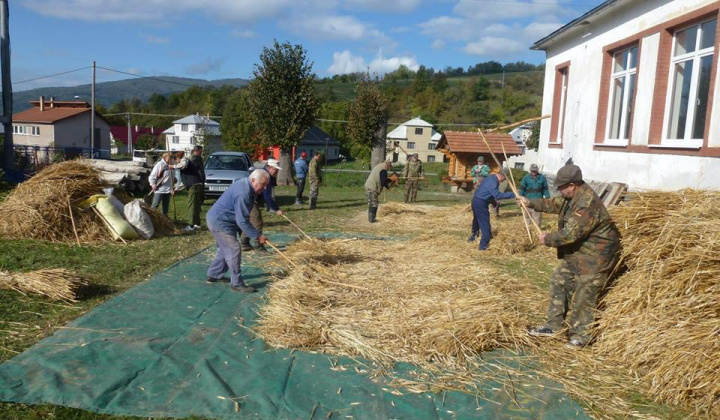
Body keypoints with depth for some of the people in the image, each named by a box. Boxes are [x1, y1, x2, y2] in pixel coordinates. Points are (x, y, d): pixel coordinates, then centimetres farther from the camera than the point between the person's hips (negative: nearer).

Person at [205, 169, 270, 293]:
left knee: (225, 249, 21)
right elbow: (242, 220, -28)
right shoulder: (243, 193, -28)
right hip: (219, 222, -11)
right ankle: (237, 284, -4)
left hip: (218, 219, 11)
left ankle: (213, 275, 34)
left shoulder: (246, 185, 4)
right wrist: (257, 235, -23)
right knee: (234, 249, -10)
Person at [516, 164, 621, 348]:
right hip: (577, 252, 11)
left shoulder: (587, 204, -30)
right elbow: (554, 203, 22)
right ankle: (553, 325, 23)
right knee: (559, 280, 13)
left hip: (596, 255, -11)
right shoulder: (573, 196, 2)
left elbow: (570, 234, -29)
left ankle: (580, 336, 12)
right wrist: (531, 203, 21)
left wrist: (547, 239, -15)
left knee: (583, 296, -4)